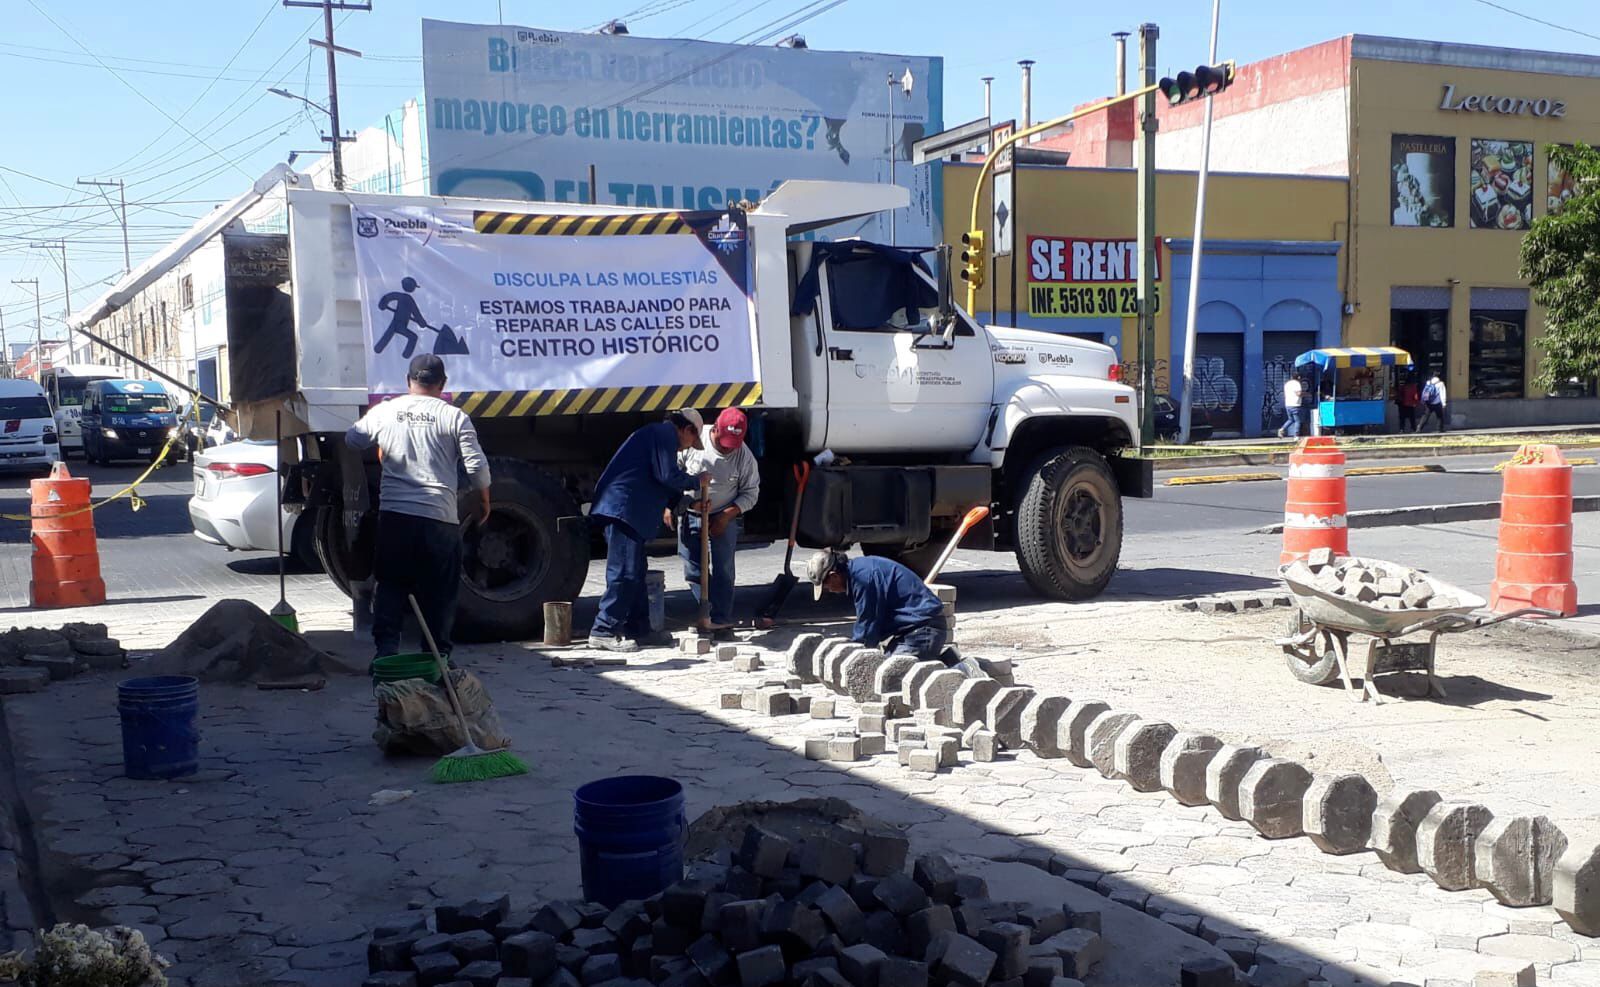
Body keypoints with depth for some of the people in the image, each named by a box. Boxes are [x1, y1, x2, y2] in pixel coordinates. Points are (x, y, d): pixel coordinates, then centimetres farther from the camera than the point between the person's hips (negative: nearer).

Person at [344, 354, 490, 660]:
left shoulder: (384, 412, 6)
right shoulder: (453, 416, -2)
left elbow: (352, 440, 22)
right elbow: (477, 466, -3)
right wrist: (484, 501, 12)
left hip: (393, 515, 2)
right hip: (439, 517, -2)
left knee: (390, 586, 11)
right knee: (440, 591, 8)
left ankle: (385, 652, 4)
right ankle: (437, 656, 11)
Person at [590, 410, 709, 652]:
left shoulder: (654, 433, 29)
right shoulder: (666, 433, -3)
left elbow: (663, 487, 30)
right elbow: (668, 476, -14)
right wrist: (696, 480, 3)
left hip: (618, 507, 11)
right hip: (624, 508, -11)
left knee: (635, 572, 15)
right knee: (624, 573, -11)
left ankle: (637, 629, 20)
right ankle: (604, 631, -10)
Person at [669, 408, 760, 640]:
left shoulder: (744, 456, -14)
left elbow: (751, 493, -3)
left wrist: (727, 515, -14)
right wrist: (669, 505, -3)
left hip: (725, 517, -1)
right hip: (690, 514, 1)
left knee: (723, 570, -4)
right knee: (693, 570, 2)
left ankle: (722, 622, 3)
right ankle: (709, 613, 16)